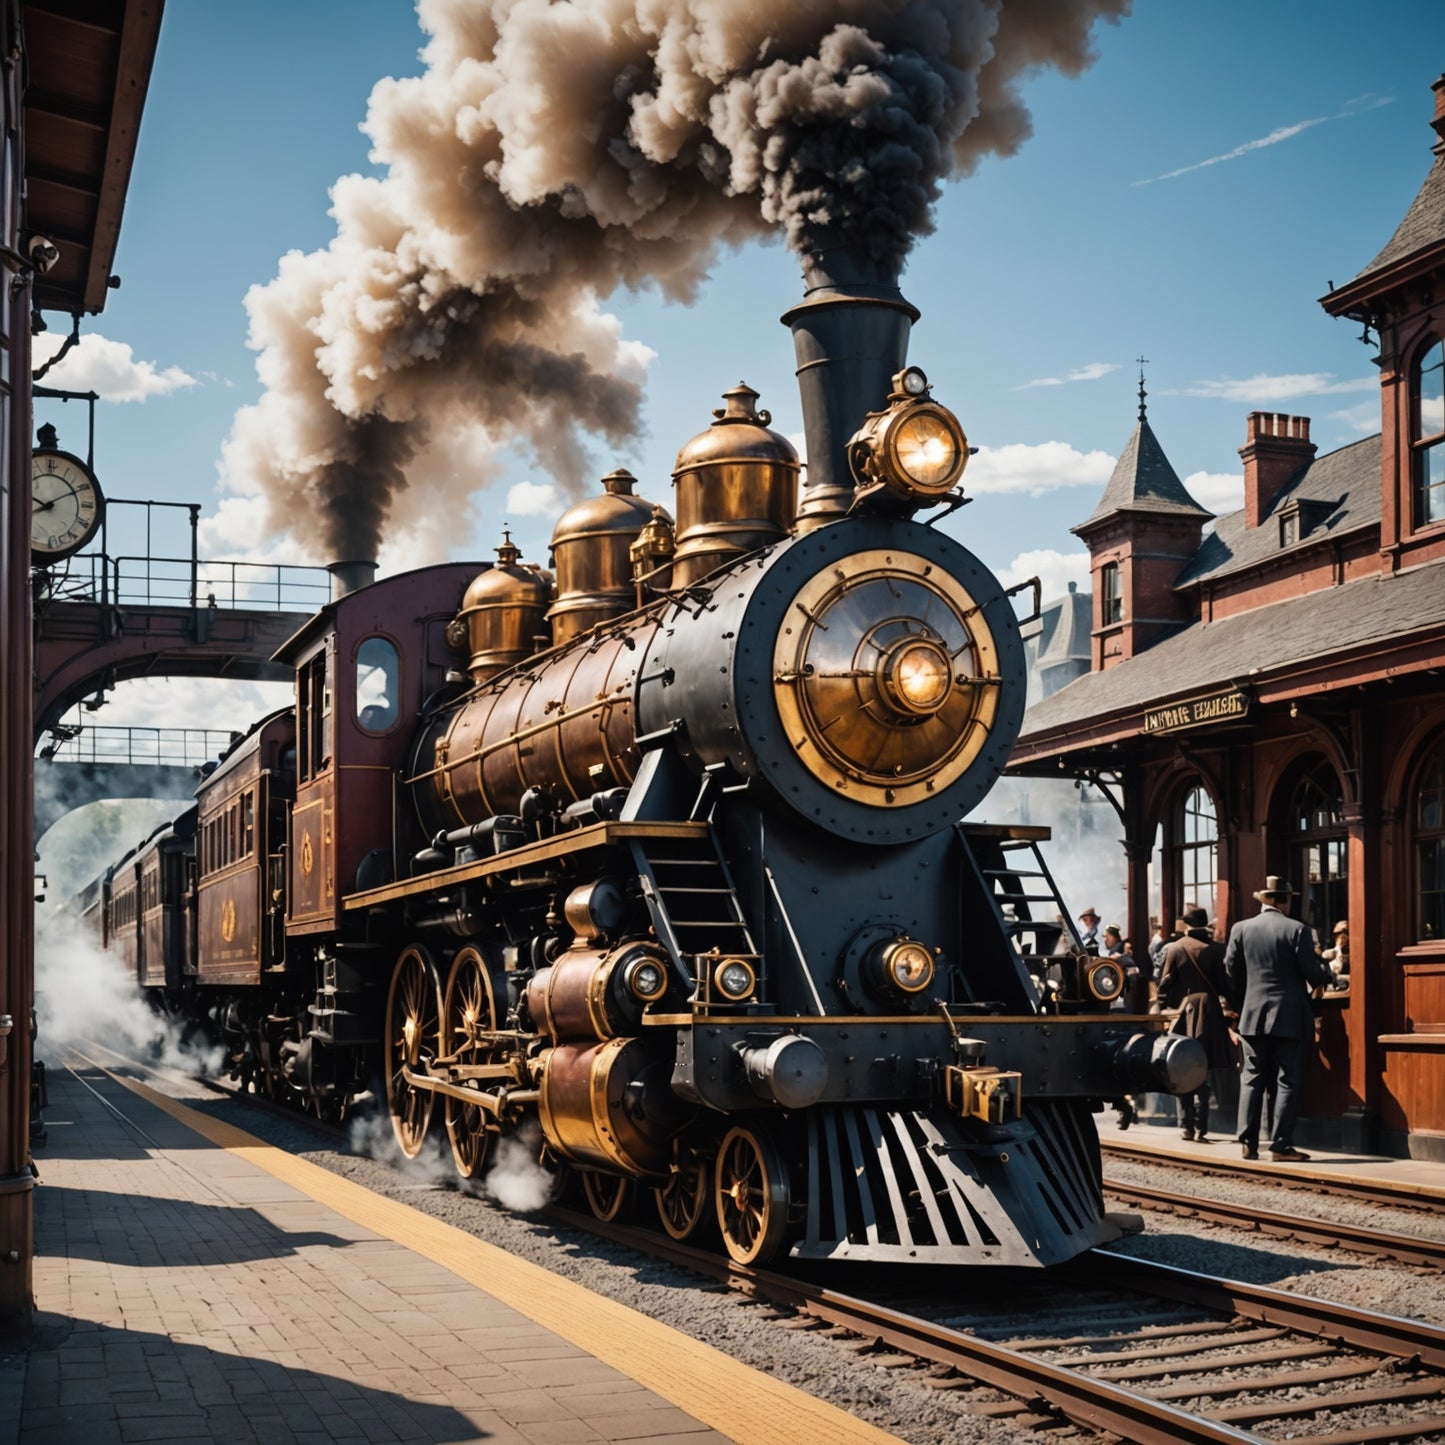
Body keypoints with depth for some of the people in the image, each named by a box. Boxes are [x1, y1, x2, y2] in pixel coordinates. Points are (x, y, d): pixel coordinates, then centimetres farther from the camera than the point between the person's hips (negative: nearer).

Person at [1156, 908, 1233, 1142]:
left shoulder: (1174, 949, -2)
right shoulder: (1216, 949, -3)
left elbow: (1165, 985, -1)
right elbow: (1225, 984, -2)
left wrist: (1166, 1008, 8)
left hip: (1182, 1014, 0)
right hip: (1209, 1015, 0)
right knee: (1203, 1074, 1)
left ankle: (1186, 1125, 10)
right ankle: (1201, 1128, -4)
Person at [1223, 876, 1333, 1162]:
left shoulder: (1240, 929, 1)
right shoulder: (1296, 930, -8)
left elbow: (1231, 974, 5)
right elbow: (1314, 975, -7)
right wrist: (1325, 968, 15)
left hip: (1253, 1017, 3)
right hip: (1289, 1017, -3)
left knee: (1252, 1079, 9)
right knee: (1288, 1081, 2)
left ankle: (1248, 1142, 4)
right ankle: (1281, 1144, -1)